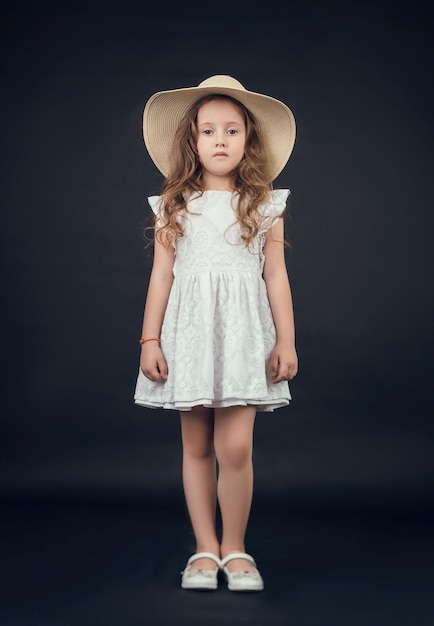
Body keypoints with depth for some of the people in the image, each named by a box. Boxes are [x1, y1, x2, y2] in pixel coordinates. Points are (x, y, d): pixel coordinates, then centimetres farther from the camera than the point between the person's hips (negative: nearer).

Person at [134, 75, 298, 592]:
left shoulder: (264, 206, 6)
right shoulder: (174, 207, 7)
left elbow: (276, 276, 6)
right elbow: (161, 275, 7)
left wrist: (286, 340, 2)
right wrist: (149, 339, 3)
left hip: (243, 332, -1)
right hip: (189, 330, 1)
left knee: (234, 447, -10)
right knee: (196, 446, 5)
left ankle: (234, 547, 8)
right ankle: (206, 548, 17)